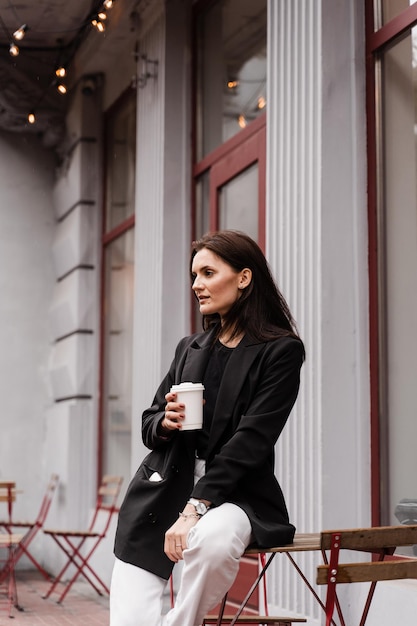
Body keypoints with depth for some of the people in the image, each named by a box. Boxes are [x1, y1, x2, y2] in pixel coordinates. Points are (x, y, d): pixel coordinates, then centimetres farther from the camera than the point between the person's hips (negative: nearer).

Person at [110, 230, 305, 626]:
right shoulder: (190, 348, 15)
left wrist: (195, 508, -20)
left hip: (234, 491, -4)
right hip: (164, 487, 4)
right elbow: (149, 425, 20)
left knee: (213, 537, -38)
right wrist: (165, 423, -6)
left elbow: (252, 440, -12)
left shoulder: (281, 350, -3)